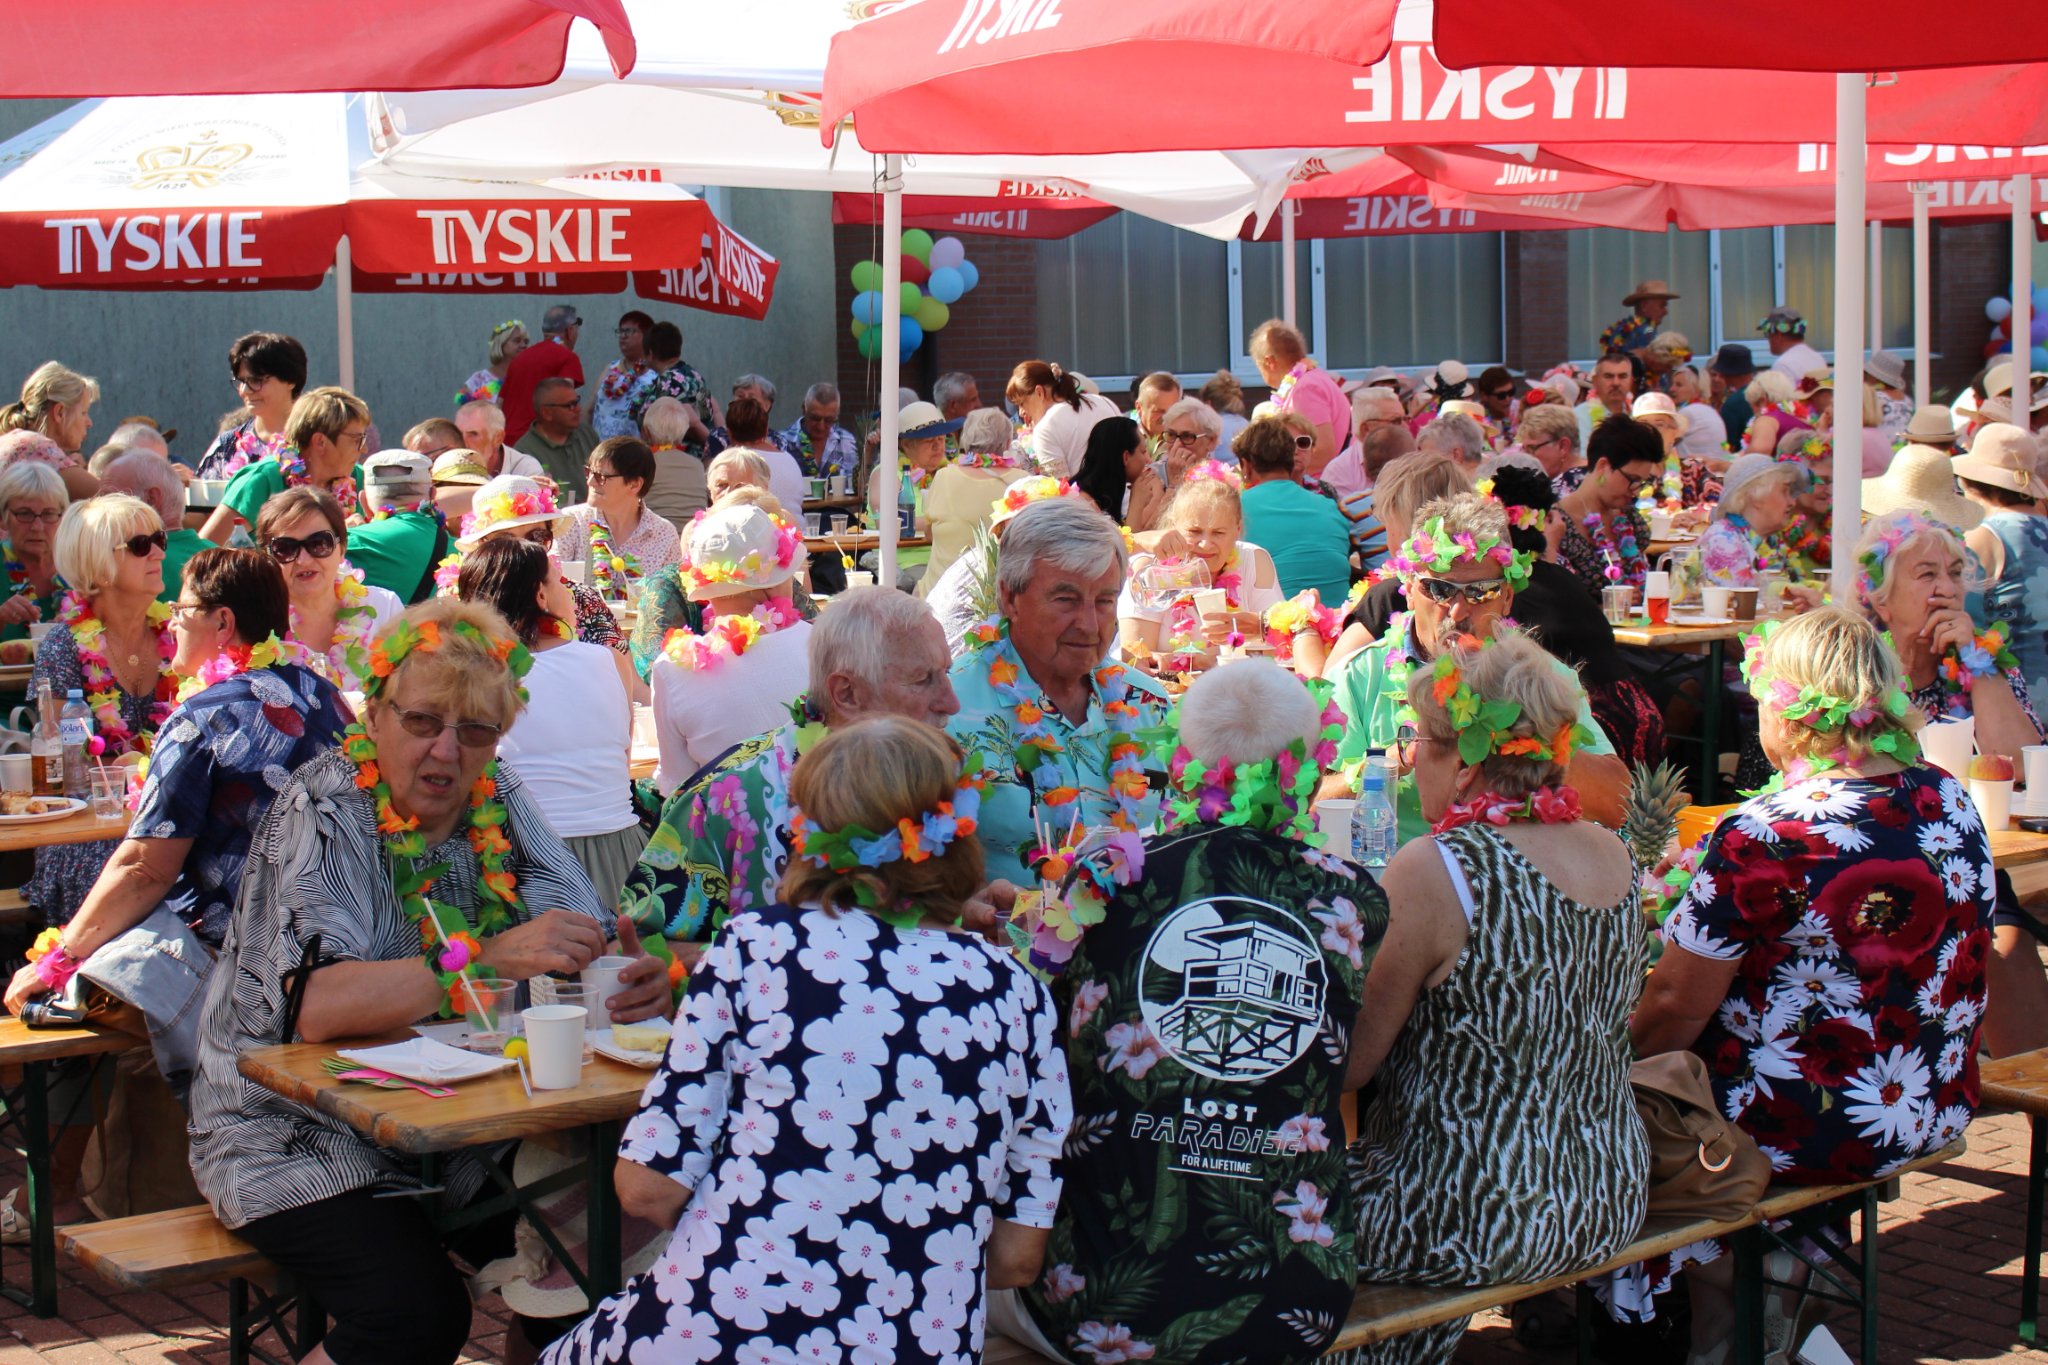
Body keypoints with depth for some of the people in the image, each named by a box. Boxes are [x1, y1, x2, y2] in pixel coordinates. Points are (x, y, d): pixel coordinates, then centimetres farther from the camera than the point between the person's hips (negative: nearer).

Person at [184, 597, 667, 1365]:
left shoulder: (496, 800, 3)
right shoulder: (325, 811, -14)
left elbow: (588, 940, -1)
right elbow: (316, 1008, -29)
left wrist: (635, 977, -25)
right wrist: (487, 957, -38)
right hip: (301, 1144, -5)